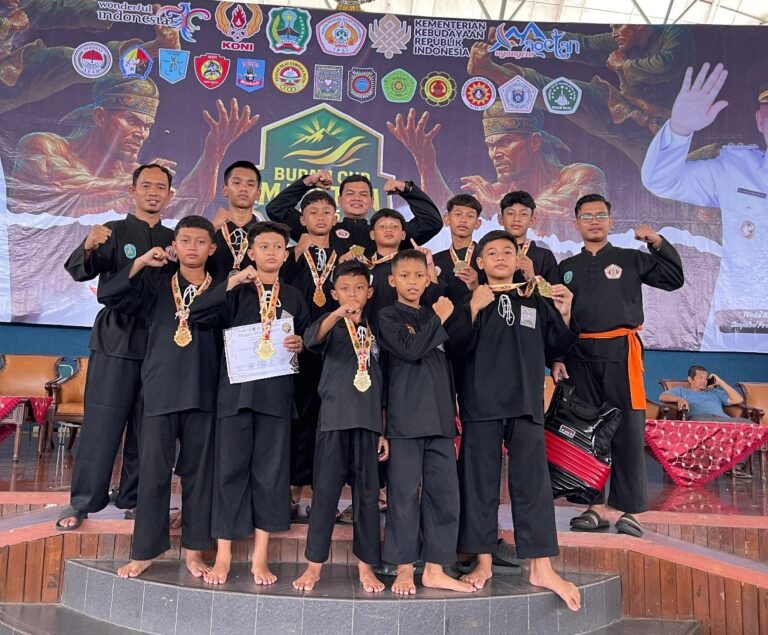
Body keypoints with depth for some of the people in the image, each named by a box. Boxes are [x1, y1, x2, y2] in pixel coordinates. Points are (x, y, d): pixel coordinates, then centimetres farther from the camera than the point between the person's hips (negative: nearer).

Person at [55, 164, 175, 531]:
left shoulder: (174, 239, 12)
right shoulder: (113, 232, 3)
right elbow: (79, 272, -12)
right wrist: (88, 248, -33)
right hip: (115, 340, -3)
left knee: (146, 427, 7)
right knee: (101, 424, -1)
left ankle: (132, 499, 18)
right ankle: (81, 502, 9)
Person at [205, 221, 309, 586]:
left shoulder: (293, 297, 14)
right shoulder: (235, 292, 7)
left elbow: (307, 340, 16)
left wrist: (299, 344, -4)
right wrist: (232, 282, -14)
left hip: (276, 392, 2)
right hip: (236, 389, -2)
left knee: (270, 470, 4)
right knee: (230, 468, 0)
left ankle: (260, 558, 15)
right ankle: (223, 556, 12)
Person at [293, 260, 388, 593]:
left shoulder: (374, 330, 13)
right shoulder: (332, 323, 3)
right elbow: (312, 340, -23)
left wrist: (383, 430, 13)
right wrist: (339, 314, -40)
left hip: (368, 421, 3)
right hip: (335, 418, -3)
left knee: (367, 494, 6)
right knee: (325, 490, 1)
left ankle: (366, 566, 17)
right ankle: (314, 565, 13)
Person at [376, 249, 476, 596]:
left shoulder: (433, 317, 20)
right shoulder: (388, 316, 3)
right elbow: (410, 349, -15)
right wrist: (438, 319, -6)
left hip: (439, 416, 6)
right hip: (406, 417, -5)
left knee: (445, 493, 4)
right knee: (405, 493, -2)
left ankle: (435, 568, 14)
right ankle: (404, 569, 10)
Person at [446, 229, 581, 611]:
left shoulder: (537, 300, 11)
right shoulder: (470, 300, 4)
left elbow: (554, 349, 11)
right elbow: (456, 348, -8)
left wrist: (564, 315, -4)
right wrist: (474, 310, -19)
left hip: (526, 402, 1)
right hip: (481, 402, -1)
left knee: (533, 479, -2)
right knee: (479, 480, 4)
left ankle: (542, 567, 4)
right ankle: (483, 562, 15)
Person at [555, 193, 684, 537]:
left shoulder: (631, 259, 10)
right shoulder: (566, 268, 15)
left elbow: (673, 279, 3)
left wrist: (658, 243, -6)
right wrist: (556, 358, 4)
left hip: (620, 352, -2)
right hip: (579, 355, 3)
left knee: (627, 430, -3)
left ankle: (630, 511, 4)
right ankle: (596, 507, 13)